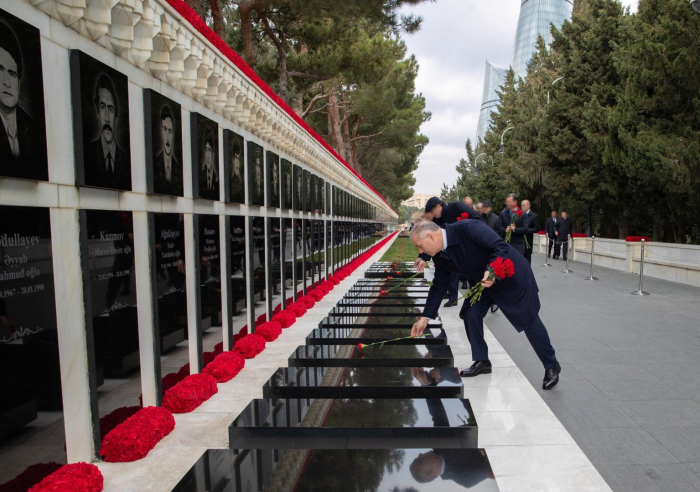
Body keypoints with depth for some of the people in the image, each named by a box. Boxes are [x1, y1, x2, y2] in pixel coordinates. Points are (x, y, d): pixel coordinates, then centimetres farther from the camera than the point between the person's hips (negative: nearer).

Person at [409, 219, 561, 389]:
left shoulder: (468, 228, -33)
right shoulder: (440, 257, -9)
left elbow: (501, 246, -32)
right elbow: (438, 286, 0)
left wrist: (492, 270, -48)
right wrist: (425, 317, 1)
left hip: (512, 275, -7)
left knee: (529, 320, 1)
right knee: (470, 314, -3)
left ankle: (551, 366, 20)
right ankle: (481, 361, 14)